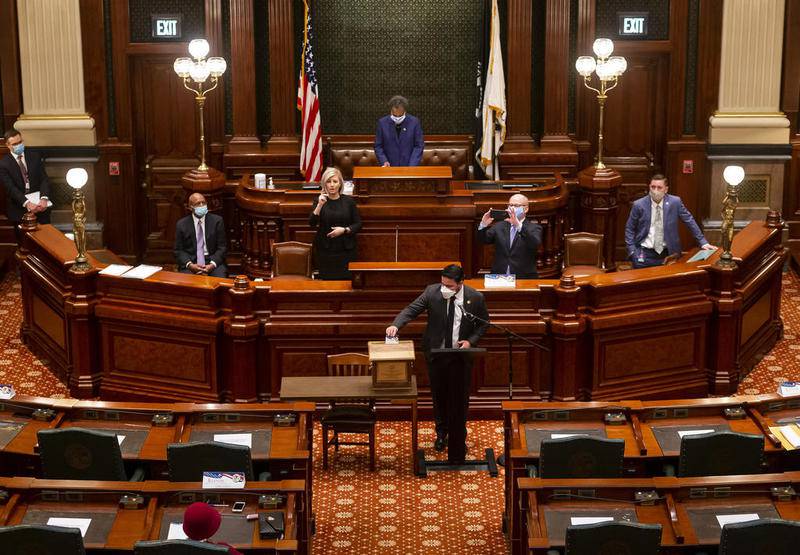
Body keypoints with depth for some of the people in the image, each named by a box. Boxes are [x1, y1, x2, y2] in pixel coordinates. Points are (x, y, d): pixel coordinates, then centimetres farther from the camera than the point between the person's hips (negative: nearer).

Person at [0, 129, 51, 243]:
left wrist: (44, 198, -19)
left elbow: (44, 179, -1)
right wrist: (26, 203, -28)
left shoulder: (34, 156, 5)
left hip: (40, 205, 2)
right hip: (19, 209, -2)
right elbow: (11, 188, -14)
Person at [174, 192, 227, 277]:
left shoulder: (217, 221, 5)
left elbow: (222, 247, 2)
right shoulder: (181, 224, 6)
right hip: (191, 261, 0)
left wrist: (212, 265, -15)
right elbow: (179, 250, 5)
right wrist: (190, 265, -15)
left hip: (212, 260, 0)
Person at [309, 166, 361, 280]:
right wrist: (320, 205, -18)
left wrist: (344, 230, -11)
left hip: (346, 249, 0)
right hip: (325, 250, 0)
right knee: (327, 279, -2)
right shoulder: (319, 200, 3)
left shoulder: (349, 201, 3)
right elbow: (312, 224, -8)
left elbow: (358, 224, 6)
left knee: (346, 280, -4)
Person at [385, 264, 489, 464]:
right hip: (436, 353, 1)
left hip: (461, 356, -1)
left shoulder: (475, 298, -11)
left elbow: (484, 322, 2)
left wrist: (471, 340, -13)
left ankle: (458, 438, 22)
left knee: (459, 399, 3)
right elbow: (412, 309, -12)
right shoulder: (432, 292, -12)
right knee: (439, 396, 15)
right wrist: (395, 324, -29)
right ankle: (442, 432, 37)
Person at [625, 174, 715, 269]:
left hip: (667, 254, 1)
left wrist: (703, 243, 4)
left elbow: (690, 222, 5)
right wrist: (632, 251, -5)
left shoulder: (675, 202, -4)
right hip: (644, 254, -1)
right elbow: (629, 229, 4)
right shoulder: (639, 205, -4)